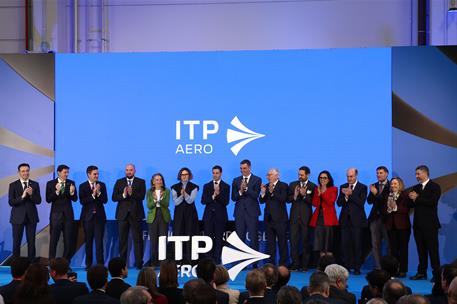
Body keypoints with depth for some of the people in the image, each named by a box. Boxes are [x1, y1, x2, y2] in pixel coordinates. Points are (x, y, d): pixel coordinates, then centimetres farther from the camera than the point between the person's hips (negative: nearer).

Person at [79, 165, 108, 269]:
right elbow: (82, 201, -11)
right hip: (88, 216, 0)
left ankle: (100, 264, -5)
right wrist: (93, 195, -19)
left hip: (99, 216, 0)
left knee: (99, 241, -6)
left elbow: (105, 200, -2)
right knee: (88, 241, 5)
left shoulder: (102, 185, 5)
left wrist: (98, 193, -16)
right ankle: (88, 264, 12)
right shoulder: (83, 186, 0)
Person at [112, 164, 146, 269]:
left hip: (136, 214, -2)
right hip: (123, 213, 2)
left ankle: (139, 263, 0)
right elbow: (114, 197, 2)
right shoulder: (119, 182, 10)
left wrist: (132, 193, -24)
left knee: (138, 239, -3)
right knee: (122, 239, 4)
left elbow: (142, 196, -9)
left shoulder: (141, 182, 5)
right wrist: (123, 195, -15)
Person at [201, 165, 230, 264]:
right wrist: (213, 196, -12)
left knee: (219, 239, -2)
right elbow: (203, 201, 1)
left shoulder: (226, 186, 4)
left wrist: (218, 194, -19)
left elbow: (226, 202, -6)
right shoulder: (207, 186, 11)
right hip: (209, 216, 2)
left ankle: (217, 261, 3)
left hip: (220, 216, -2)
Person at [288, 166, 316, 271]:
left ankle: (304, 264, 6)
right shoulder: (293, 185, 10)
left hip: (306, 217, -2)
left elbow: (314, 202, -8)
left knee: (305, 241, 1)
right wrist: (295, 196, -14)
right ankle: (295, 264, 3)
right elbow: (288, 199, 5)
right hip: (294, 216, 2)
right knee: (294, 240, -1)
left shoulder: (313, 186, 1)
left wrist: (305, 195, -20)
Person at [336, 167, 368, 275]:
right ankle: (346, 267, 6)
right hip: (345, 219, 3)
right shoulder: (343, 187, 11)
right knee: (345, 244, 0)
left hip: (357, 219, -3)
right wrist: (345, 196, -14)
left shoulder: (362, 187, 1)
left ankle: (357, 268, 2)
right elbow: (339, 203, 3)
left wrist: (350, 194, -17)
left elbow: (361, 202, -12)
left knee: (357, 244, -3)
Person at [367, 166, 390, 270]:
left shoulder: (391, 186, -6)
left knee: (389, 244, 0)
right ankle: (378, 268, 10)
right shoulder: (374, 186, 11)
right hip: (375, 218, 5)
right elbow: (369, 201, 2)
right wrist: (372, 193, -16)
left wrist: (376, 194, -15)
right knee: (375, 245, 5)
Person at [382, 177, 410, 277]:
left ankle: (403, 270, 4)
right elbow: (383, 210, 6)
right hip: (391, 225, 4)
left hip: (402, 226, -4)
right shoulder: (387, 196, 11)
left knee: (403, 248, 0)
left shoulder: (405, 196, -2)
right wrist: (388, 208, -14)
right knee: (393, 248, 4)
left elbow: (406, 209, -13)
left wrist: (396, 207, -21)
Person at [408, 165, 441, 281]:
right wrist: (411, 198, -10)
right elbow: (411, 204, 12)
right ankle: (422, 272, 12)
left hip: (430, 223, -6)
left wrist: (417, 198, -13)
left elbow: (432, 202, -17)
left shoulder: (435, 187, -4)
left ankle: (437, 273, -4)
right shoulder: (416, 188, 16)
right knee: (421, 250, 8)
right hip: (418, 223, 6)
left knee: (433, 249, -6)